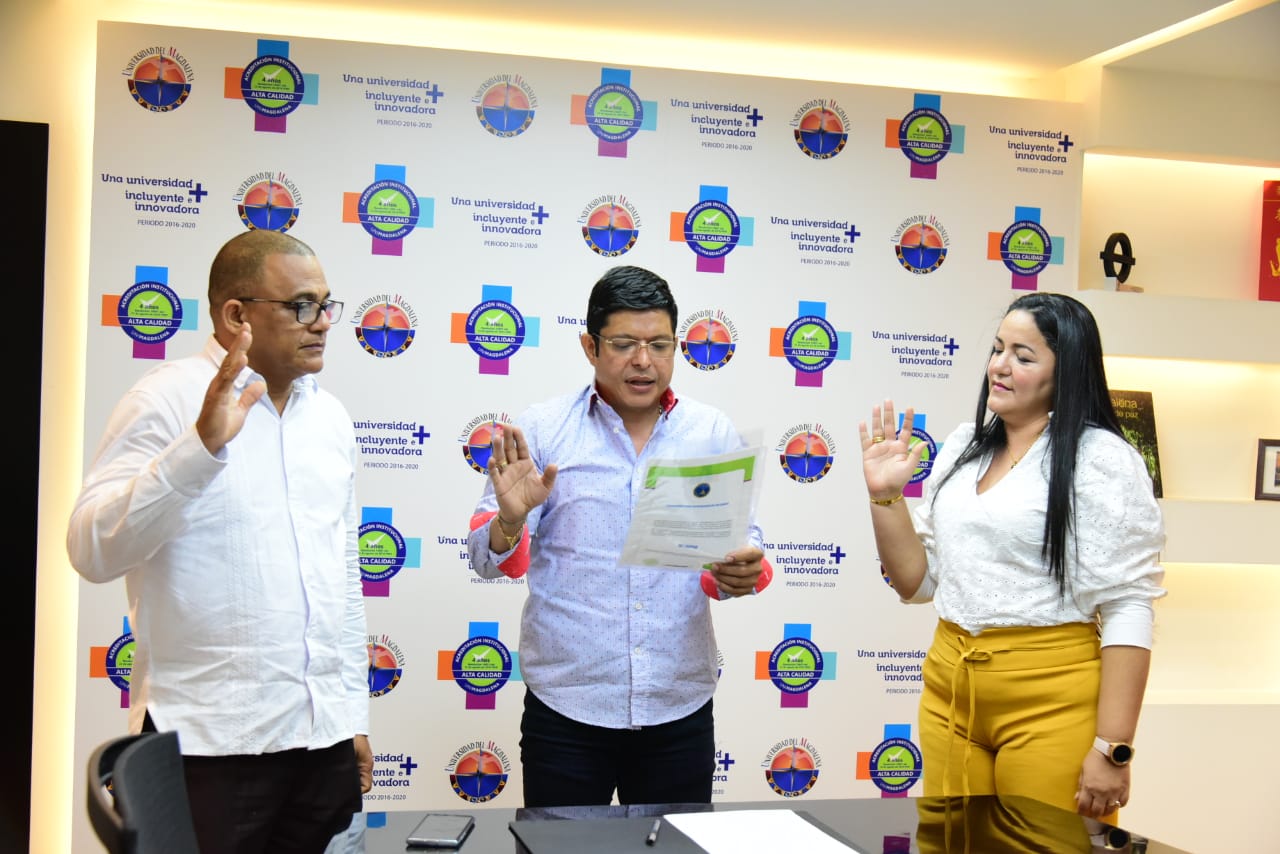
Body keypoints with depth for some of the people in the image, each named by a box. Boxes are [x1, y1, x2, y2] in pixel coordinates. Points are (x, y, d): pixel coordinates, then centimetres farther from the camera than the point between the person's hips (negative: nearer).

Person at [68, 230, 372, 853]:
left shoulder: (329, 416, 12)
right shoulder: (167, 399, -5)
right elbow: (93, 551, -16)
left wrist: (355, 710, 16)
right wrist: (201, 444, -26)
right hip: (210, 743, -5)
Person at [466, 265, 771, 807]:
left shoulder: (714, 433, 6)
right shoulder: (543, 430, 0)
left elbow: (742, 540, 7)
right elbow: (487, 558, 0)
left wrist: (743, 571, -16)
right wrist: (510, 521, -23)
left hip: (680, 708, 2)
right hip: (566, 707, -2)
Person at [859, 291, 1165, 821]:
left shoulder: (1102, 460, -9)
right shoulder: (963, 447, 9)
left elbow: (1128, 609, -13)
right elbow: (918, 583, 13)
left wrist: (1112, 748, -17)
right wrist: (885, 496, -1)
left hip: (1051, 702, -6)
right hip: (948, 694, 6)